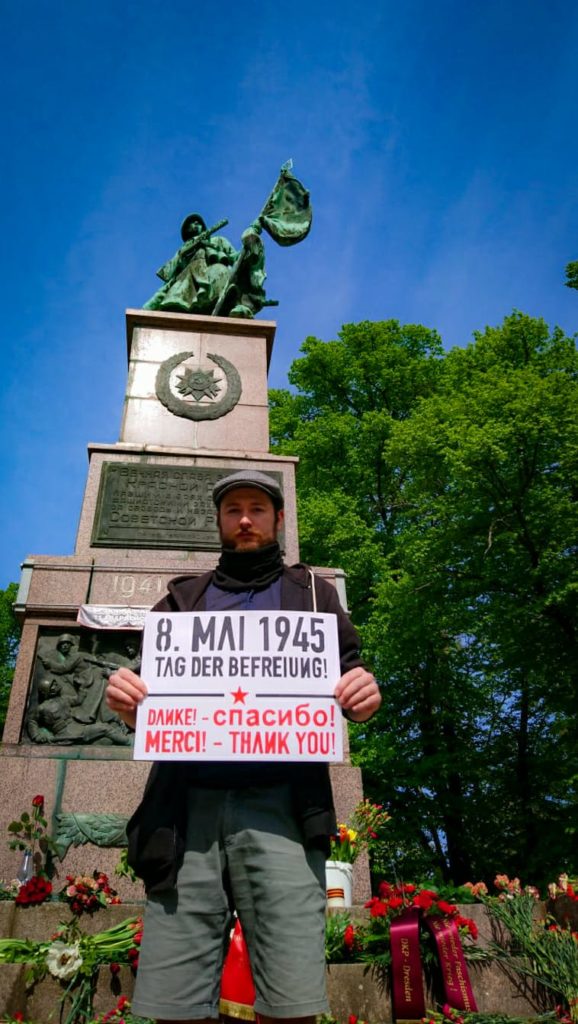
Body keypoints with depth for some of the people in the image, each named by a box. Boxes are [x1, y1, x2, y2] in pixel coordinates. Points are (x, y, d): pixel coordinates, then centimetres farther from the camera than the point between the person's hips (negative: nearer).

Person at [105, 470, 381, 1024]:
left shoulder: (312, 593, 18)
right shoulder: (184, 598, 21)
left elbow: (350, 676, 14)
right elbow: (151, 687, 18)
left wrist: (363, 698, -10)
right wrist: (126, 697, -5)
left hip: (279, 802, -1)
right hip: (188, 802, 2)